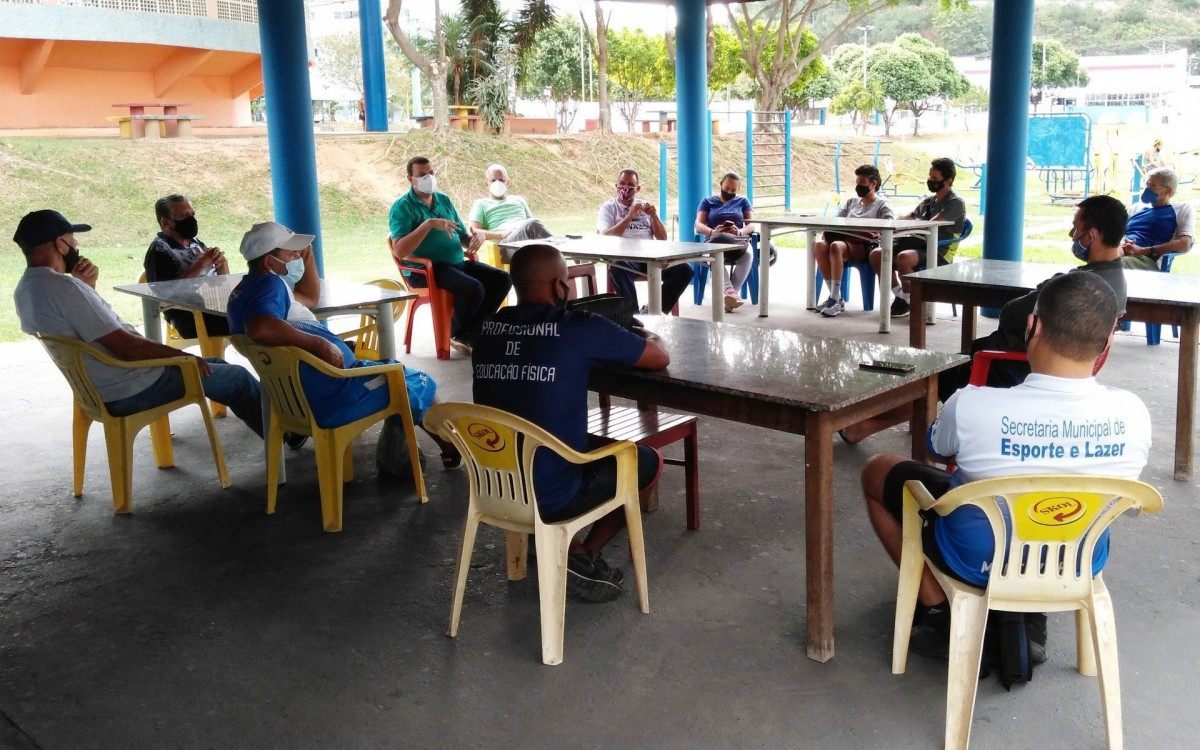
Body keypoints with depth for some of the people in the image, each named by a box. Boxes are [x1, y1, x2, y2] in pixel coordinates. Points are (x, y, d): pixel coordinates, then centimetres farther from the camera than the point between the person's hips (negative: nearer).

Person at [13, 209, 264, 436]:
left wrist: (88, 286, 2)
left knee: (216, 365, 21)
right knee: (238, 378, 0)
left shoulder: (25, 289, 6)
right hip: (129, 392, -11)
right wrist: (184, 356, -13)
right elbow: (124, 345, -26)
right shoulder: (64, 287, -26)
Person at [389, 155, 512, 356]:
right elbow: (399, 252, -19)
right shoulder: (402, 207, -5)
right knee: (474, 289, -31)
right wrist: (429, 224, -24)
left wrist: (477, 234, -6)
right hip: (425, 271, -7)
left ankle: (467, 336, -1)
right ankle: (451, 334, -1)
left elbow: (464, 237, 19)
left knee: (502, 279, -10)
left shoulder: (444, 200, 16)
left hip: (457, 263, 7)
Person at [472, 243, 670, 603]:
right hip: (548, 498, -6)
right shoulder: (581, 329, -13)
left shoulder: (488, 328, 2)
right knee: (648, 460, 17)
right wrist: (649, 338, 23)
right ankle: (583, 558, 14)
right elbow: (661, 358, 0)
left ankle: (565, 544, 18)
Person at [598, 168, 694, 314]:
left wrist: (654, 216, 0)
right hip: (625, 257, -4)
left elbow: (662, 238, 17)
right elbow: (606, 236, -5)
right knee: (618, 268, -41)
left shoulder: (645, 206, 25)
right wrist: (629, 217, -14)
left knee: (684, 269, -22)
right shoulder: (608, 207, 13)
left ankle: (655, 310, -14)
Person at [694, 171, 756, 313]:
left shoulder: (743, 202, 23)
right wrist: (712, 232, -18)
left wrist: (740, 232, -16)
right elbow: (698, 225, 6)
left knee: (748, 254, -36)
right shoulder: (708, 202, 20)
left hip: (738, 241, 1)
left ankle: (728, 295, -41)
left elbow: (751, 225, 9)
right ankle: (730, 292, -55)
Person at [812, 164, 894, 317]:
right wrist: (830, 229, -4)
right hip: (845, 241, 6)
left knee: (836, 246, -37)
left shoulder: (881, 205, 10)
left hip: (865, 247, -5)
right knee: (819, 245, -27)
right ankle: (835, 296, -23)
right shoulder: (851, 201, 28)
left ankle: (836, 300, -37)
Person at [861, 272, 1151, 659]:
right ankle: (1032, 615, 27)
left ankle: (937, 611, 18)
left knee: (877, 470, 17)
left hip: (981, 561, -3)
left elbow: (939, 447, -6)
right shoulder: (1134, 414, -21)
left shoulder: (972, 405, -32)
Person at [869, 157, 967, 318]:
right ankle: (899, 295, 2)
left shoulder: (955, 203, -6)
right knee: (876, 254, -6)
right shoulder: (927, 201, 20)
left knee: (904, 257, -36)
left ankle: (907, 301, -15)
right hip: (919, 245, 8)